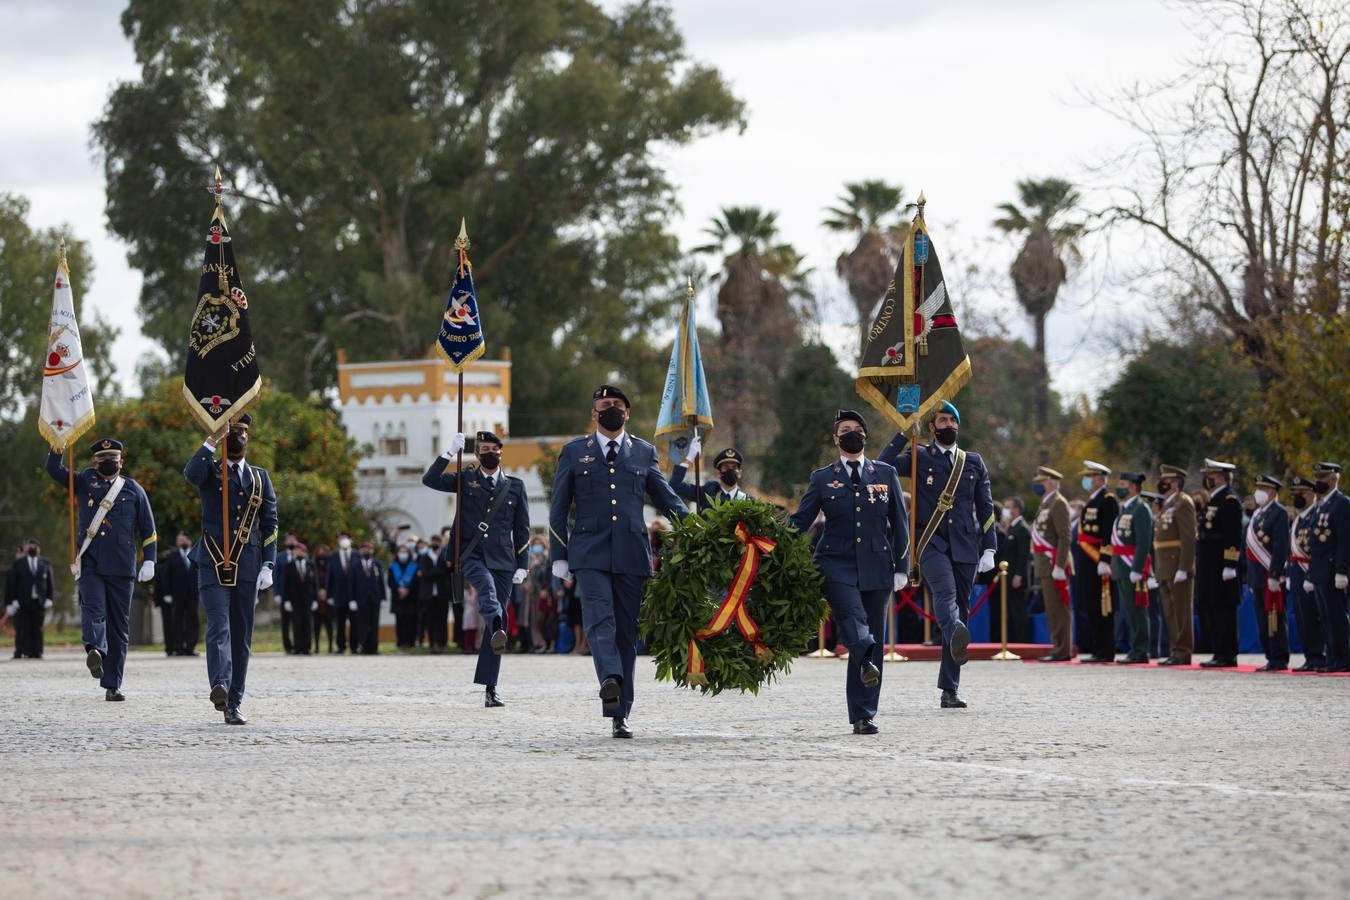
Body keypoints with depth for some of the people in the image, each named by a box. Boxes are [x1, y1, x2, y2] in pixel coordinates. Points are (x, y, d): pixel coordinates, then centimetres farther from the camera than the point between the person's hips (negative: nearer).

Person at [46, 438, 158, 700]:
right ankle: (95, 649, -49)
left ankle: (112, 684, 5)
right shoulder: (84, 481, 13)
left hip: (121, 568, 1)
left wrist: (149, 561, 3)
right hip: (90, 564, -1)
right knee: (93, 607, -25)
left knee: (119, 625, 1)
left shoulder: (134, 490, 12)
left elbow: (148, 529, 12)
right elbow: (54, 469, 2)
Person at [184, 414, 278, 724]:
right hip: (213, 564, -3)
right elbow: (191, 473, -18)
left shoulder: (260, 477, 17)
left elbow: (270, 524, 12)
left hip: (248, 567, 3)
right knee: (219, 628, -19)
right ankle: (220, 685, -37)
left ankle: (233, 704, 8)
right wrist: (211, 441, -23)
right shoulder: (210, 471, 8)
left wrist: (268, 566, 2)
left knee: (241, 637, 4)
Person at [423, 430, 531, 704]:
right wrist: (450, 453, -12)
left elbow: (522, 529, 14)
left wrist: (521, 566, 7)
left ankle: (489, 689, 0)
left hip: (502, 560, 2)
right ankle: (497, 629, -65)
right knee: (486, 584, -36)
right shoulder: (465, 480, 11)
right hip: (471, 555, -2)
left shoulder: (515, 486, 14)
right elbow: (430, 480, -3)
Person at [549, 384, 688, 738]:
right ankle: (610, 680, -44)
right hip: (590, 553, -2)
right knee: (600, 620, -23)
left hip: (632, 555, 2)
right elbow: (559, 509, 11)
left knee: (626, 632, 2)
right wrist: (558, 556, 4)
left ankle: (620, 714, 4)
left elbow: (667, 499, 13)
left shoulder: (644, 453, 14)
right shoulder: (574, 452, 11)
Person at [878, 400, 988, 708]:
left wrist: (989, 548, 5)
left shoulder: (974, 463, 17)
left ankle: (950, 690, 6)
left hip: (965, 545, 3)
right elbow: (881, 466, -6)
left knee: (960, 608, 2)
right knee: (945, 591, -30)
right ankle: (957, 637, -61)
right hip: (931, 541, -3)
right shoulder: (920, 457, 9)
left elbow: (986, 509, 15)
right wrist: (904, 434, -4)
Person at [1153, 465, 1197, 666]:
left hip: (1178, 566, -10)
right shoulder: (1167, 505, 19)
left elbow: (1189, 539, -18)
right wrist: (1158, 570, 19)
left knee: (1180, 611, -6)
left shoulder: (1183, 504, -11)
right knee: (1170, 612, 11)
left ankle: (1182, 652, -5)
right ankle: (1175, 650, 16)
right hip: (1166, 569, 10)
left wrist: (1183, 568, -22)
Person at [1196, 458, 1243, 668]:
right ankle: (1219, 652, 16)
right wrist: (1199, 564, 23)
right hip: (1209, 568, 10)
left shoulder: (1230, 501, -12)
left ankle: (1227, 655, -4)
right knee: (1207, 609, 11)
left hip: (1221, 568, -10)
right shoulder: (1212, 500, 19)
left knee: (1223, 611, -7)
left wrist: (1230, 566, -22)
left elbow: (1234, 536, -18)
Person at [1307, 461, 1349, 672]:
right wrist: (1311, 575, 21)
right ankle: (1333, 660, 12)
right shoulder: (1321, 506, 20)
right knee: (1327, 619, 9)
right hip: (1319, 573, 9)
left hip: (1331, 572, -9)